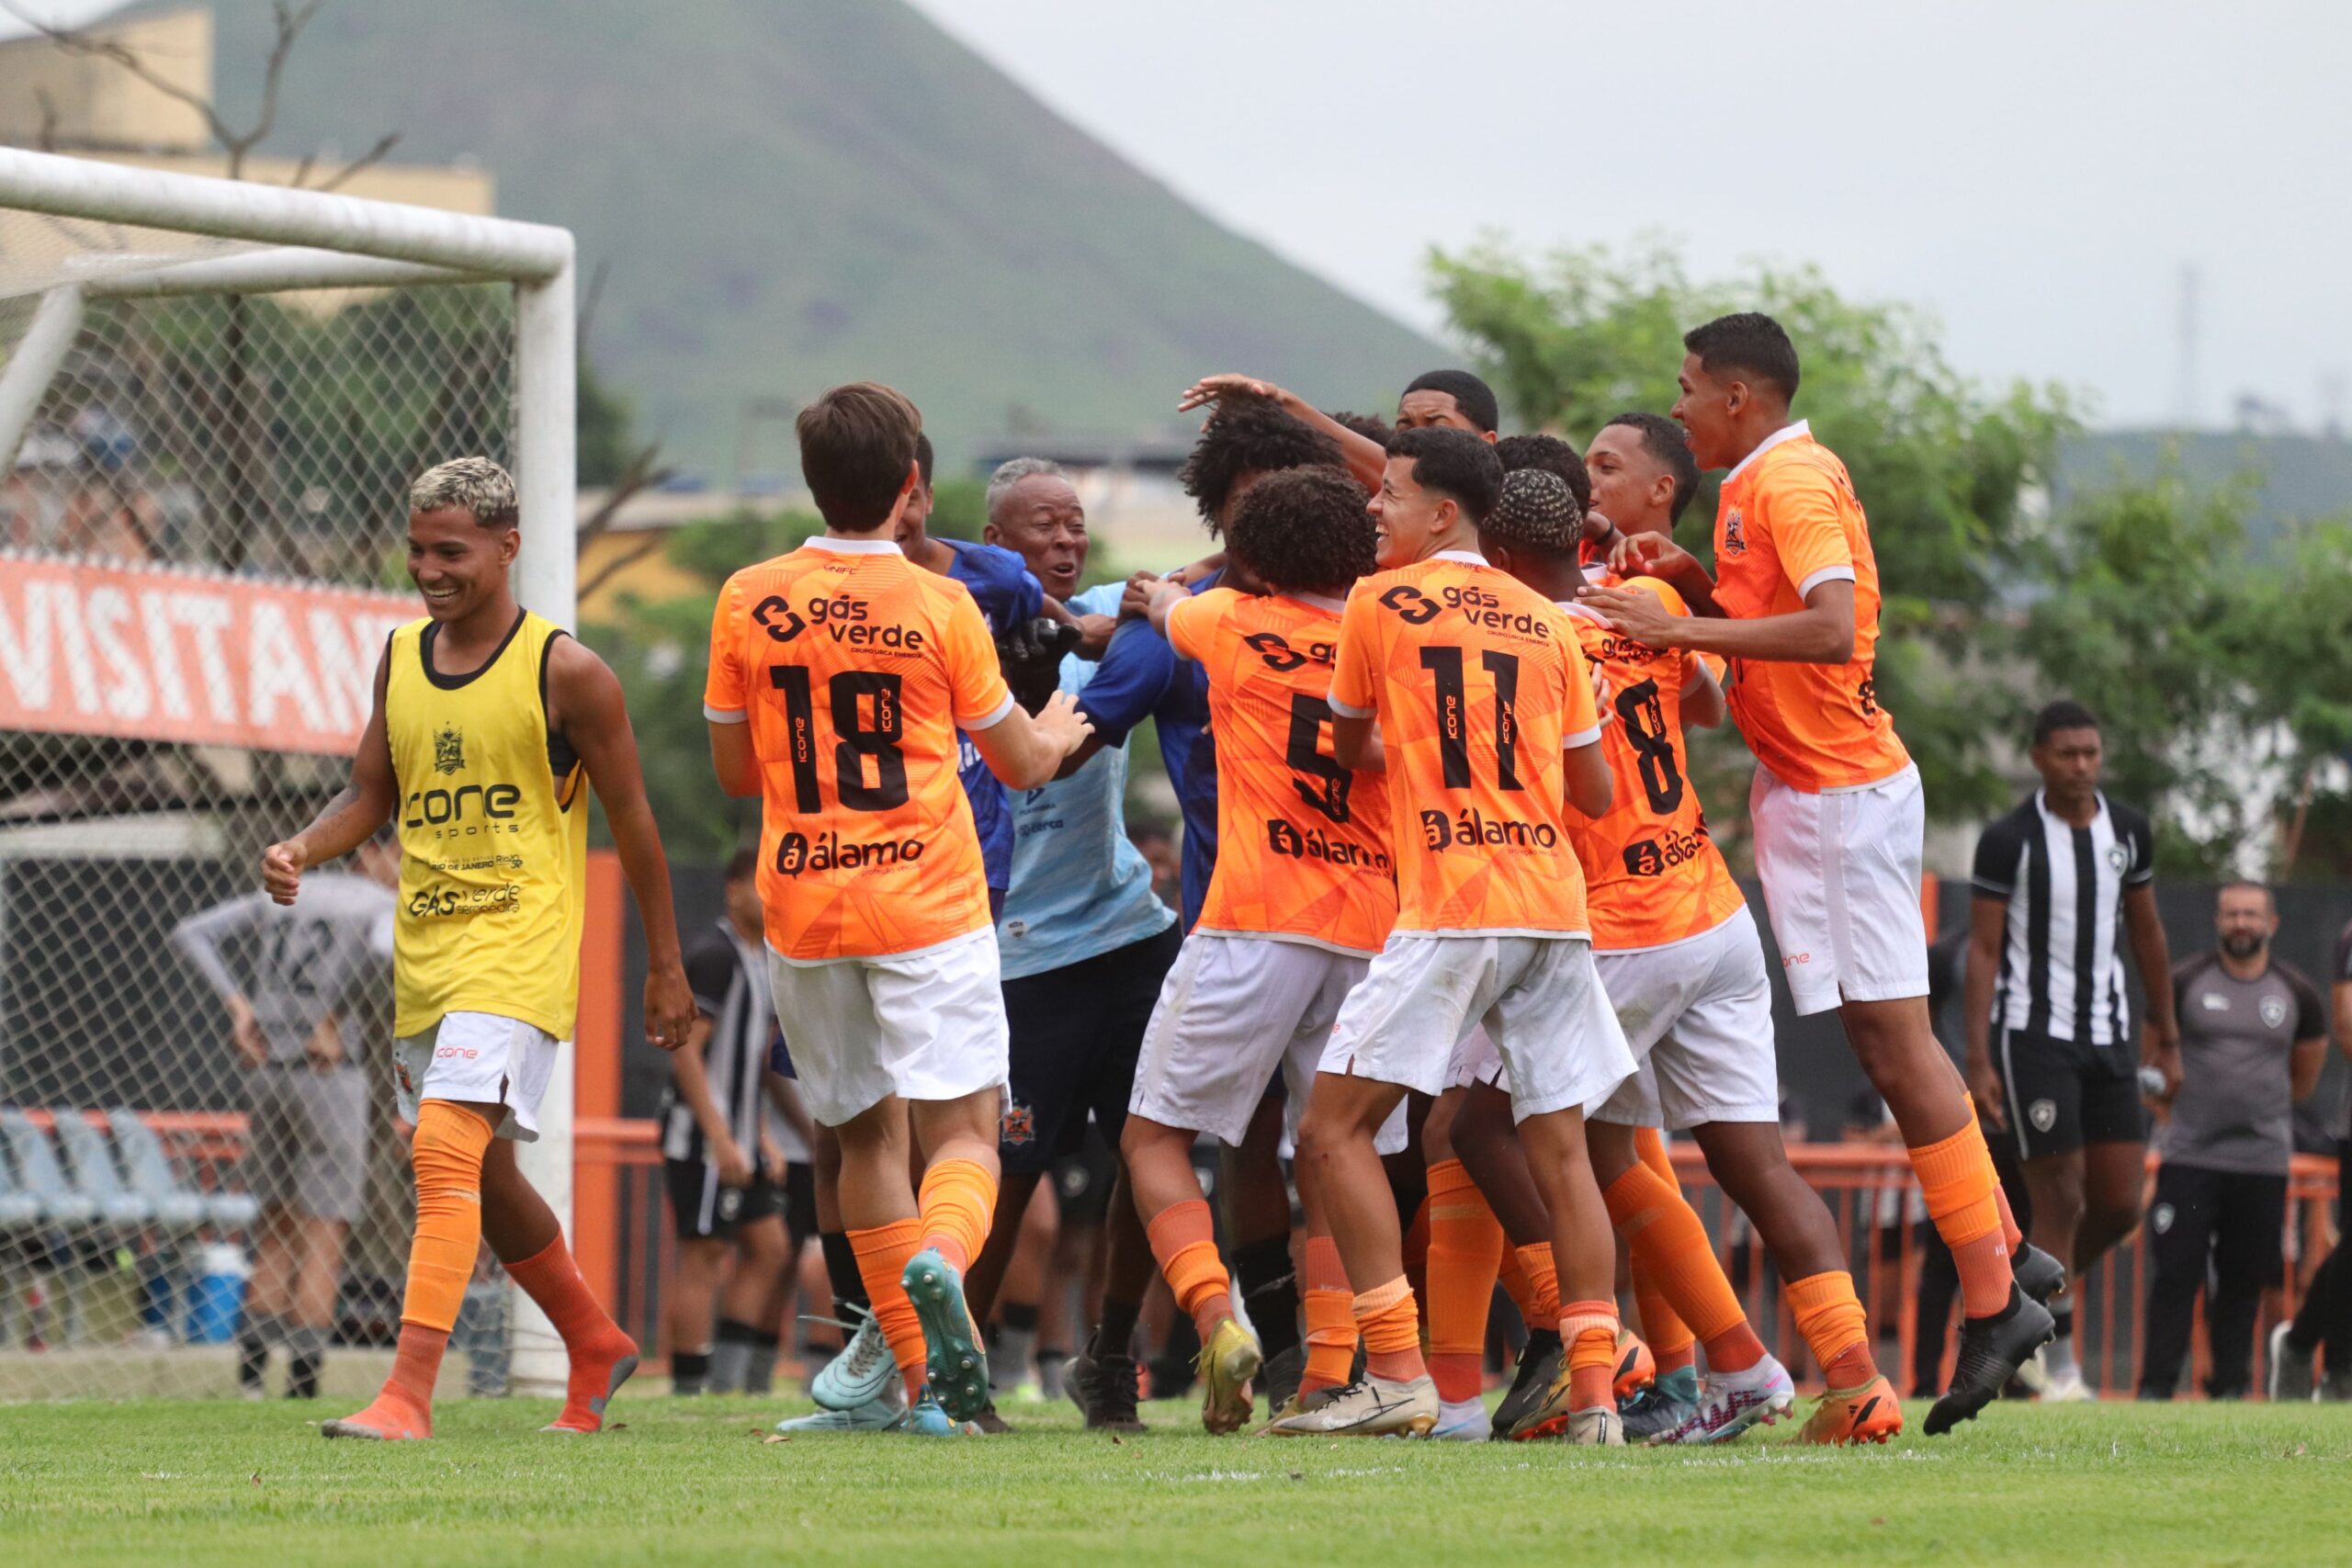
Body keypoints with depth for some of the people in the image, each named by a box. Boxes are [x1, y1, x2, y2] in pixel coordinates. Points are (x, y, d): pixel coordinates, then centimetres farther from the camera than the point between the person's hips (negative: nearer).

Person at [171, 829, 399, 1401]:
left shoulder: (278, 897, 17)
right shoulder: (387, 907, -2)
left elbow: (189, 935, 10)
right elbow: (380, 947, -26)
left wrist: (237, 1004, 3)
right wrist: (331, 1021, -15)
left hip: (263, 1075, 5)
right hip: (329, 1076, -5)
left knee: (277, 1231, 14)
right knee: (324, 1240, -1)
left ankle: (249, 1374, 4)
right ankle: (302, 1384, -7)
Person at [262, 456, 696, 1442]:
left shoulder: (563, 671, -8)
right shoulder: (401, 658, 9)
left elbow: (631, 818, -2)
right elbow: (371, 794, 15)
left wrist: (665, 967, 1)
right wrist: (301, 851, -7)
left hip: (519, 947, -7)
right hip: (423, 952, 7)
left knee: (446, 1148, -22)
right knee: (481, 1176, 16)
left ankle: (408, 1394, -27)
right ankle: (596, 1348, 37)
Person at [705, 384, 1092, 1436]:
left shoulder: (747, 602, 1)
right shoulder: (940, 607, -4)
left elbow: (734, 770, 11)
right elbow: (1021, 762, 6)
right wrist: (1060, 730, 29)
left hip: (803, 910, 3)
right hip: (930, 904, -3)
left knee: (867, 1138, 13)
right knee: (963, 1129, -4)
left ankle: (923, 1378, 10)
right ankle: (941, 1258, -37)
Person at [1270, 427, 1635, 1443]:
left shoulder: (1380, 605, 2)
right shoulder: (1546, 625, 14)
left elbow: (1344, 746, 16)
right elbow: (1594, 793, 17)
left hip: (1449, 911, -5)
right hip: (1556, 907, 5)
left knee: (1335, 1131, 0)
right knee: (1560, 1149, 6)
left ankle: (1397, 1376, -9)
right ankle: (1592, 1394, -1)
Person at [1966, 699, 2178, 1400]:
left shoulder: (2128, 831, 7)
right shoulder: (2009, 841, -8)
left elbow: (2146, 934, 17)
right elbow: (1983, 950, -8)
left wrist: (2167, 1037, 18)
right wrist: (1978, 1061, -14)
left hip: (2108, 1036, 5)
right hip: (2033, 1035, -5)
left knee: (2121, 1204, 2)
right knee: (2060, 1198, -8)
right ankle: (2059, 1365, 1)